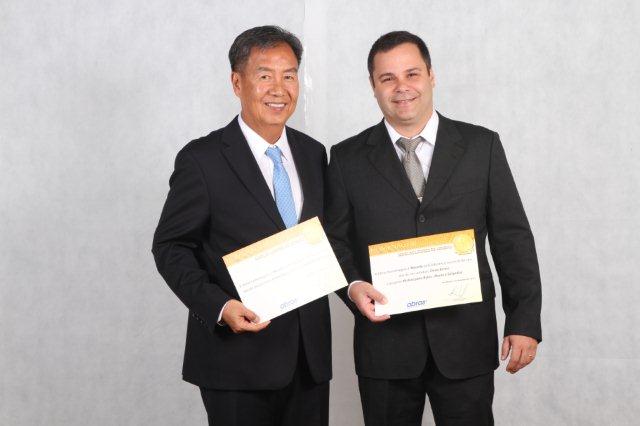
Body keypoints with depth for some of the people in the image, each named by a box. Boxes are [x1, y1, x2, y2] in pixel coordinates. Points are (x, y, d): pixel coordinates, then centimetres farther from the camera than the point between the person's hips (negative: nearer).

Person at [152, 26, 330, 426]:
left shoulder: (314, 153, 9)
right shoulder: (202, 159, -8)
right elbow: (170, 247, -6)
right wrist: (219, 306, -19)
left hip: (310, 352, 5)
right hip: (238, 356, -5)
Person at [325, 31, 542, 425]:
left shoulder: (482, 146, 3)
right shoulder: (348, 158, 4)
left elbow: (513, 239, 2)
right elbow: (335, 240, 7)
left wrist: (525, 321, -3)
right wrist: (353, 286, -13)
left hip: (466, 342, 0)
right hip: (385, 341, 1)